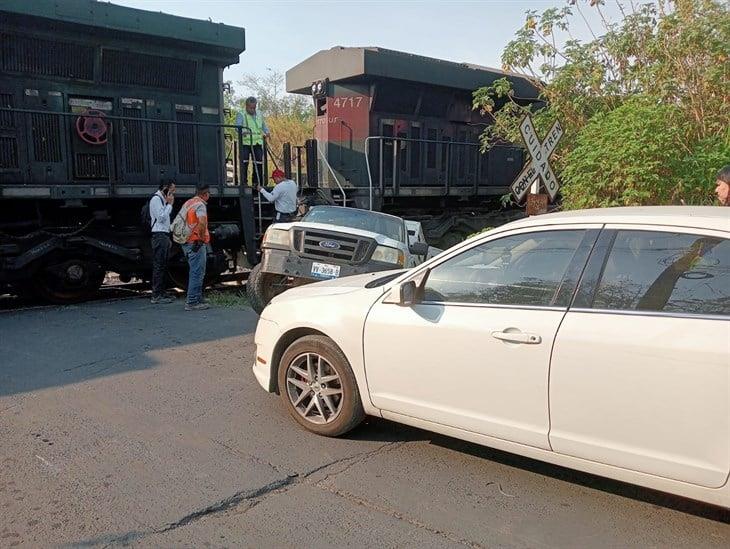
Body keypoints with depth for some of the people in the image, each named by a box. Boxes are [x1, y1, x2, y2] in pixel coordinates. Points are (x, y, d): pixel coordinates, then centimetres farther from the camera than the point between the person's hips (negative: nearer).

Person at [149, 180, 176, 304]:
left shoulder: (162, 199, 21)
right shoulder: (156, 199, -9)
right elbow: (161, 217, -19)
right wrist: (170, 204, -11)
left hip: (164, 235, 10)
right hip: (159, 235, -10)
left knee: (163, 266, 11)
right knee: (158, 266, -11)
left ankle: (161, 294, 16)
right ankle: (156, 296, -10)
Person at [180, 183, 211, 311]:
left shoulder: (187, 203, 16)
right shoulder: (200, 204, -12)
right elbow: (202, 222, -30)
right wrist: (201, 238, -19)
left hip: (187, 242, 9)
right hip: (197, 243, -9)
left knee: (195, 272, 18)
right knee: (197, 272, -6)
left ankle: (197, 298, 26)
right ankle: (192, 302, -5)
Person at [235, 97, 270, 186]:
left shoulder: (259, 115, 18)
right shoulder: (241, 115, 1)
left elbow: (264, 126, 26)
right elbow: (238, 126, -12)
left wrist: (266, 132, 3)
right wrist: (244, 132, -34)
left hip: (257, 143, 4)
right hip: (245, 143, -4)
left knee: (259, 163, 1)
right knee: (244, 163, -8)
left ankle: (258, 183, 10)